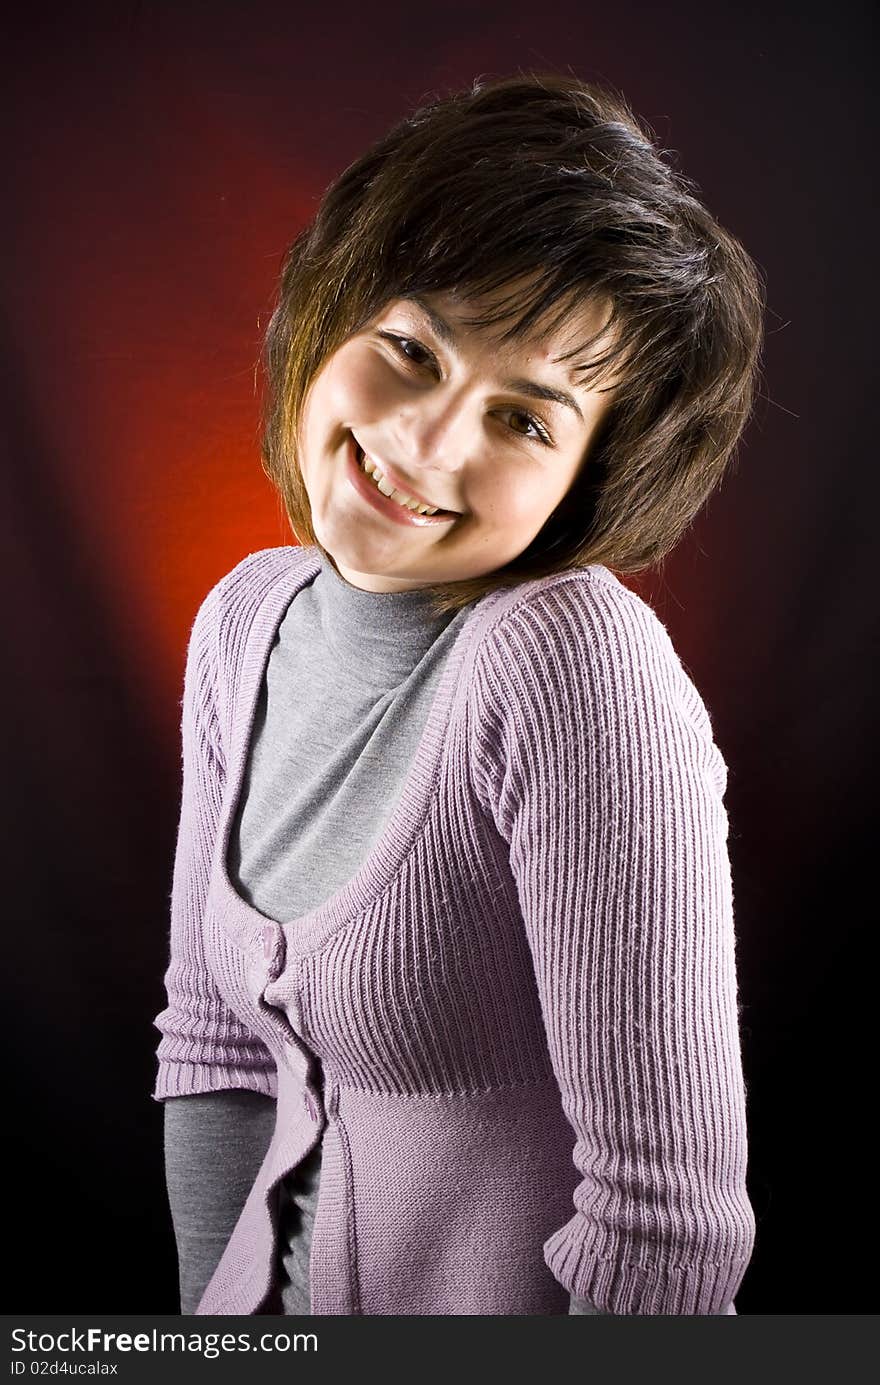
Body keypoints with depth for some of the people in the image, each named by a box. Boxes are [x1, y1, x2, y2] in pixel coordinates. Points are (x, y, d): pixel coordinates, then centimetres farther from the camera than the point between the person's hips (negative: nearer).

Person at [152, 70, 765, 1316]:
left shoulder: (574, 664, -28)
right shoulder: (248, 620, -6)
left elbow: (668, 1214, -26)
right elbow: (216, 1044, 1)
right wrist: (216, 1318, -2)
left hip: (510, 1295, -5)